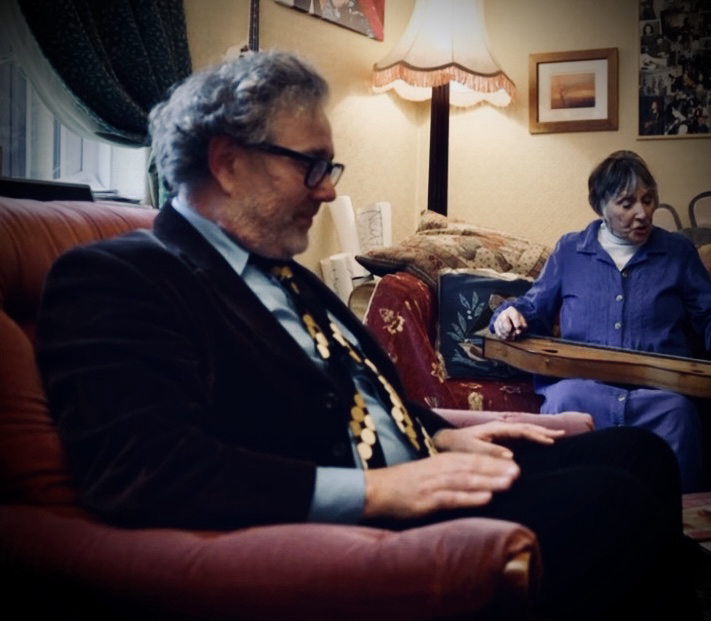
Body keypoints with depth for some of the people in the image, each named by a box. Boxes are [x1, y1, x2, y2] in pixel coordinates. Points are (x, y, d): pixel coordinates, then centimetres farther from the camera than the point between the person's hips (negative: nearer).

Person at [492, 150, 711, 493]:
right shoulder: (570, 249, 17)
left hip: (659, 387, 0)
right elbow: (536, 308, 19)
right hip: (583, 384, 0)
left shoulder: (678, 251, 17)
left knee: (678, 411, -37)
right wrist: (511, 313, -4)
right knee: (561, 400, -37)